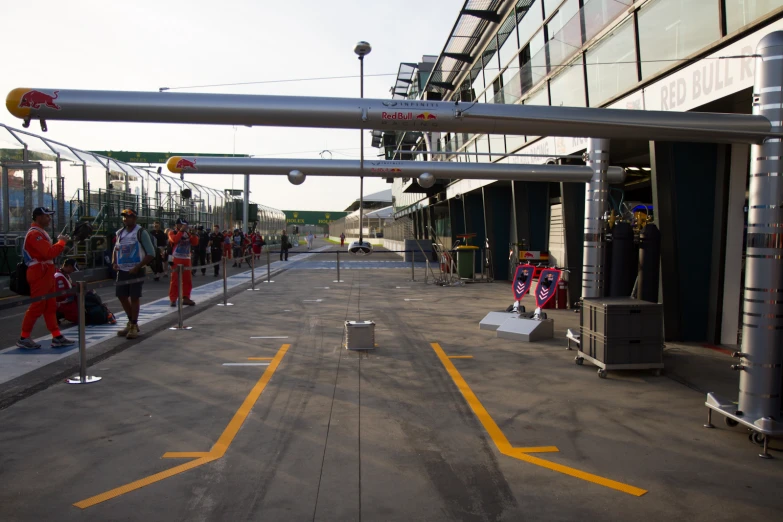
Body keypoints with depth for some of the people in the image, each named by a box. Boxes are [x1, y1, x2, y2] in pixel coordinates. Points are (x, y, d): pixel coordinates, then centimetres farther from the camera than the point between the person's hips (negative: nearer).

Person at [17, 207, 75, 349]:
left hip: (46, 274, 11)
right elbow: (49, 253, -25)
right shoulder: (34, 234, -16)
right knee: (37, 307, -6)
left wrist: (60, 245, 4)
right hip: (39, 274, -11)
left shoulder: (41, 233, 19)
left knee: (50, 306, 10)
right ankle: (24, 338, 4)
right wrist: (61, 242, -14)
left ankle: (57, 337, 13)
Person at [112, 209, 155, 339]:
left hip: (136, 271, -6)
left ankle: (133, 326, 11)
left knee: (135, 297, -2)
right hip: (122, 270, 6)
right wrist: (114, 263, 5)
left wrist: (137, 267, -18)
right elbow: (116, 249, 23)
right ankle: (131, 321, 28)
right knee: (122, 296, 9)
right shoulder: (120, 233, 10)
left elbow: (151, 254, -12)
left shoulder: (141, 232, -9)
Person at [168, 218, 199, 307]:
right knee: (175, 280, -5)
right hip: (176, 259, -6)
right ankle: (173, 299, -2)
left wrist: (193, 234, -6)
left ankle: (186, 298, 15)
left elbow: (195, 243, 6)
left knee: (188, 280, 7)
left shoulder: (188, 234, 16)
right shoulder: (172, 233, 0)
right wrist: (181, 230, -19)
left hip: (186, 259, 6)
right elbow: (174, 240, -22)